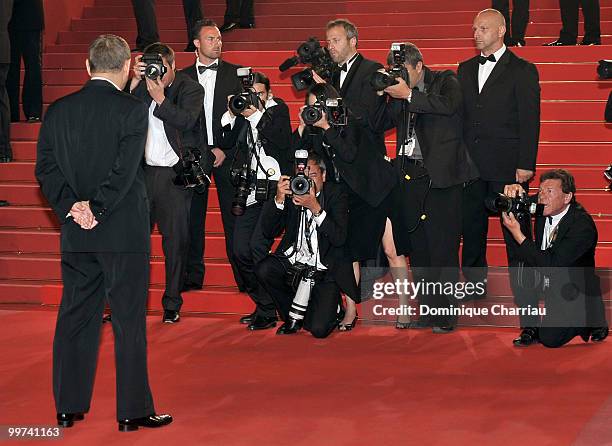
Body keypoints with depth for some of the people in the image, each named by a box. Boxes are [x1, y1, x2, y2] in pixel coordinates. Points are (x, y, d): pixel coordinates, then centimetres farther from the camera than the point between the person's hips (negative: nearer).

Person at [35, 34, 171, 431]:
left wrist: (72, 206, -5)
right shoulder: (133, 110, -10)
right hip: (124, 233, -5)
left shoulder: (59, 110, 5)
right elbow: (124, 170, -16)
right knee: (129, 320, 2)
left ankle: (69, 406, 17)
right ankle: (133, 410, 6)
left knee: (75, 317, 12)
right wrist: (97, 209, -11)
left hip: (75, 234, 5)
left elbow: (46, 168, 2)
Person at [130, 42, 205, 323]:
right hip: (143, 171, 3)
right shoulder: (142, 86, 9)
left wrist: (160, 99, -18)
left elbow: (187, 121, -16)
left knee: (175, 239, 1)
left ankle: (172, 304, 10)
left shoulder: (190, 88, 0)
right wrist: (134, 82, -12)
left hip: (174, 173, -3)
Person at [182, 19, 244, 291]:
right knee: (192, 215, 4)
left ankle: (243, 274, 3)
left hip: (227, 153, -1)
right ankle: (193, 275, 11)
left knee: (234, 215, -2)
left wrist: (225, 150, -7)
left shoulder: (235, 74, 4)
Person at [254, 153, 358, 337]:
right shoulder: (290, 191, -2)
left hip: (325, 269, -3)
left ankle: (329, 307, 21)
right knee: (264, 270, -27)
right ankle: (292, 315, 1)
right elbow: (269, 232, -5)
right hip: (295, 258, 3)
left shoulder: (336, 193, -8)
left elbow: (339, 238, -19)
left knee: (318, 329, -18)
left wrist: (316, 208, -29)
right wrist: (279, 199, -20)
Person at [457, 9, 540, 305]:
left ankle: (523, 291, 4)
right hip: (470, 164, 5)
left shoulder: (522, 70, -2)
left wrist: (526, 165, -11)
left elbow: (530, 120, -5)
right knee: (471, 228, 9)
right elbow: (459, 115, 15)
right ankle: (475, 285, 19)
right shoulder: (465, 69, 14)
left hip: (507, 166, -5)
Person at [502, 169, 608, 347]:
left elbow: (551, 264, -33)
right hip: (548, 281, 7)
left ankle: (593, 322, 9)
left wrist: (518, 234, -34)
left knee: (550, 339, -19)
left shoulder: (583, 225, -27)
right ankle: (530, 328, -1)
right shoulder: (542, 209, -7)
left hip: (574, 292, -7)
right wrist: (512, 191, -22)